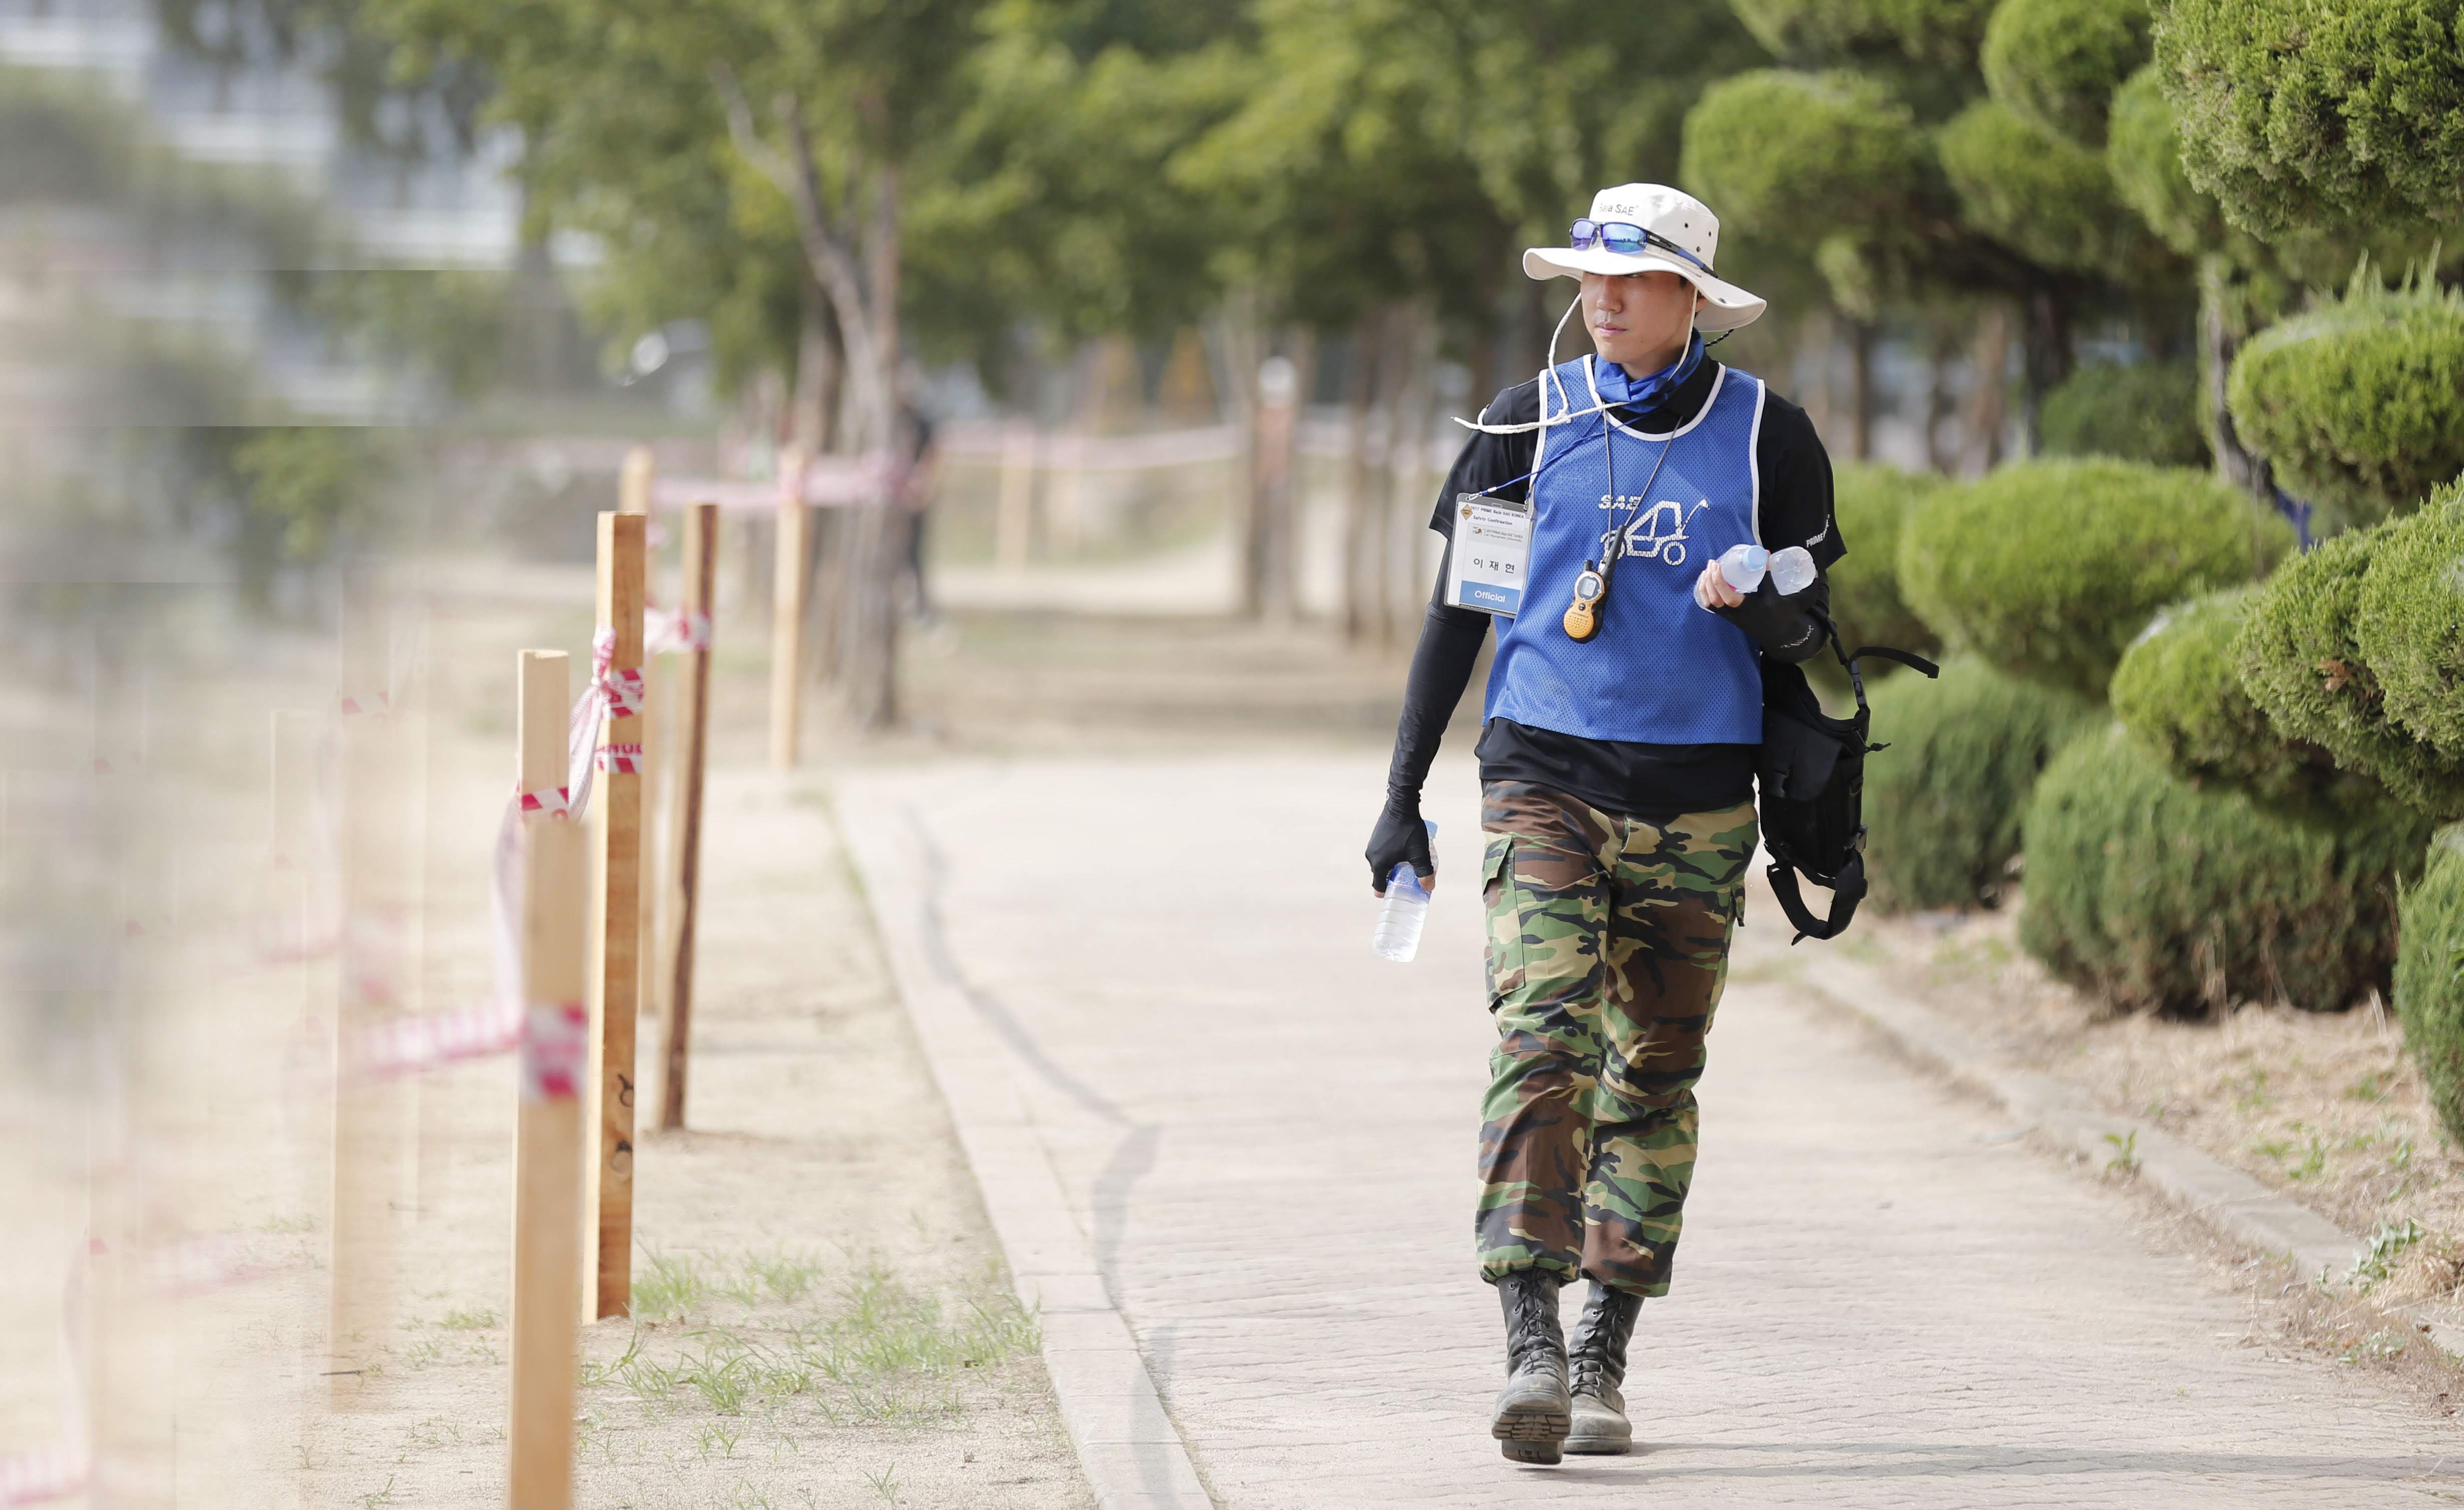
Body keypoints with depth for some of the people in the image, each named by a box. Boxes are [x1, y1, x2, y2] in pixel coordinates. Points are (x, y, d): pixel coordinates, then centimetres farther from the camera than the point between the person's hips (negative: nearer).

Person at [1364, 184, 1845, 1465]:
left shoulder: (1765, 434, 3)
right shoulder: (1530, 421, 4)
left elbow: (1810, 626, 7)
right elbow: (1456, 608, 10)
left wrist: (1761, 606, -18)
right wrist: (1403, 797, 7)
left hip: (1697, 800, 1)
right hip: (1544, 781, -1)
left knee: (1656, 1074, 5)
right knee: (1541, 1041, -16)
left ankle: (1603, 1355, 14)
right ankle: (1530, 1345, -24)